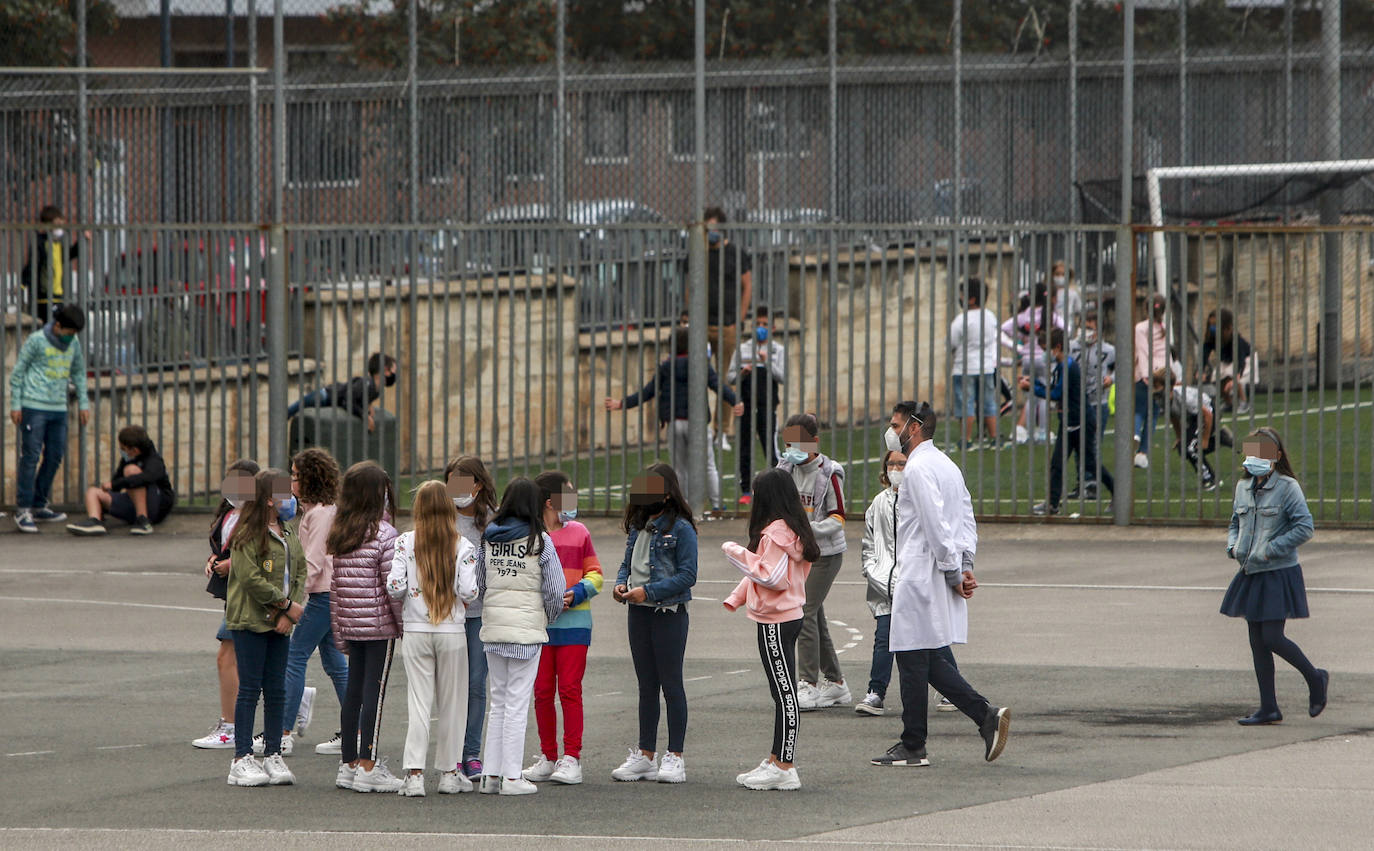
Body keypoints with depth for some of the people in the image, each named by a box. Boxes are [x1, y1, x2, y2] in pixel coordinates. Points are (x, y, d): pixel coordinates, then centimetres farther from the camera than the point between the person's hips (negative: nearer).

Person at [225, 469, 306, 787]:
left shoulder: (290, 537, 13)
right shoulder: (248, 535, -11)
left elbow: (300, 573, 10)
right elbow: (250, 578, -18)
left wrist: (289, 612, -6)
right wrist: (288, 605, -14)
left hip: (279, 625, 7)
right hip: (250, 621, -7)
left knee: (276, 690, 7)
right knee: (250, 689, -5)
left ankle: (273, 755, 13)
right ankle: (242, 759, -1)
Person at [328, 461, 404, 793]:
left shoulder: (337, 536, 7)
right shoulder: (384, 534, -12)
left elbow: (334, 585, 10)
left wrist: (339, 632, 15)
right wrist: (404, 625, -6)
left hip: (350, 623, 6)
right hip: (379, 623, -6)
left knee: (353, 691, 11)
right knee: (374, 691, -4)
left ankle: (348, 764, 15)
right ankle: (367, 768, -5)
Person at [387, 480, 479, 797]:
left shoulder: (406, 543, -5)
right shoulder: (463, 547, -6)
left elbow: (394, 588, -9)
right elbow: (468, 592, -12)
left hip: (415, 631, 0)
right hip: (452, 630, 0)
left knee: (418, 702, 2)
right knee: (451, 702, 10)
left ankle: (414, 774, -8)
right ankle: (449, 773, 15)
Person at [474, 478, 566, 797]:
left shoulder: (488, 538, 4)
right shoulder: (540, 540, -8)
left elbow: (479, 584, 8)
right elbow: (555, 590, -8)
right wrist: (548, 618, 10)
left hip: (492, 625, 4)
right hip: (527, 625, -4)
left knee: (499, 701, 12)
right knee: (517, 703, -1)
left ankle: (491, 774, 11)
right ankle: (512, 777, -1)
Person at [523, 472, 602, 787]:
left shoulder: (579, 533, 8)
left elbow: (594, 575, 9)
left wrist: (575, 594, -9)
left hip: (573, 622, 0)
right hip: (537, 623, 0)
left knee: (570, 689, -6)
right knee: (542, 691, 4)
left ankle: (571, 758, -4)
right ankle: (548, 757, 15)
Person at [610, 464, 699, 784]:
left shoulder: (680, 529, -11)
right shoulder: (638, 526, 11)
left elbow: (687, 575, -15)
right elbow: (628, 562, 19)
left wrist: (648, 591, -20)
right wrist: (620, 583, -3)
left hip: (669, 613, -7)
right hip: (639, 614, 7)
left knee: (671, 684, -1)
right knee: (646, 686, 12)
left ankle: (675, 757, 4)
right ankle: (646, 755, 17)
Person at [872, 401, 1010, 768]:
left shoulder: (918, 469, -14)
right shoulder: (946, 465, 17)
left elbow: (937, 526, -20)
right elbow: (967, 520, 15)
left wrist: (954, 573, -15)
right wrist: (965, 566, 6)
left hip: (920, 580, -10)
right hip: (937, 580, 10)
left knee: (913, 660, -3)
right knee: (931, 662, 13)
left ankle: (912, 747, 2)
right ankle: (986, 715, 3)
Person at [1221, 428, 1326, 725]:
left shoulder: (1287, 488, -11)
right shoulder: (1244, 486, 10)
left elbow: (1304, 528, -16)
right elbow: (1235, 522, 23)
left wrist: (1271, 550, -19)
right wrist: (1233, 546, 3)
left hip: (1278, 575, -7)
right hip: (1251, 575, 7)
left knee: (1272, 639, -9)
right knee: (1257, 642, 7)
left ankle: (1315, 679, 15)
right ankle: (1268, 708, 13)